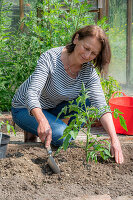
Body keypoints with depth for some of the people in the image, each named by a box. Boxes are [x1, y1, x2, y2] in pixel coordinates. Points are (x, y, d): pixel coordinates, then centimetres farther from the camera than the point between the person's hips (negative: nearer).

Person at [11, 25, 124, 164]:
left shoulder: (89, 72, -16)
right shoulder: (50, 58, -29)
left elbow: (101, 106, -26)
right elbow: (32, 94, -38)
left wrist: (114, 139, -41)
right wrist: (42, 121, -59)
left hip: (54, 108, 5)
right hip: (25, 109, -5)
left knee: (88, 98, -20)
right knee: (61, 135, -30)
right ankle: (34, 131, 0)